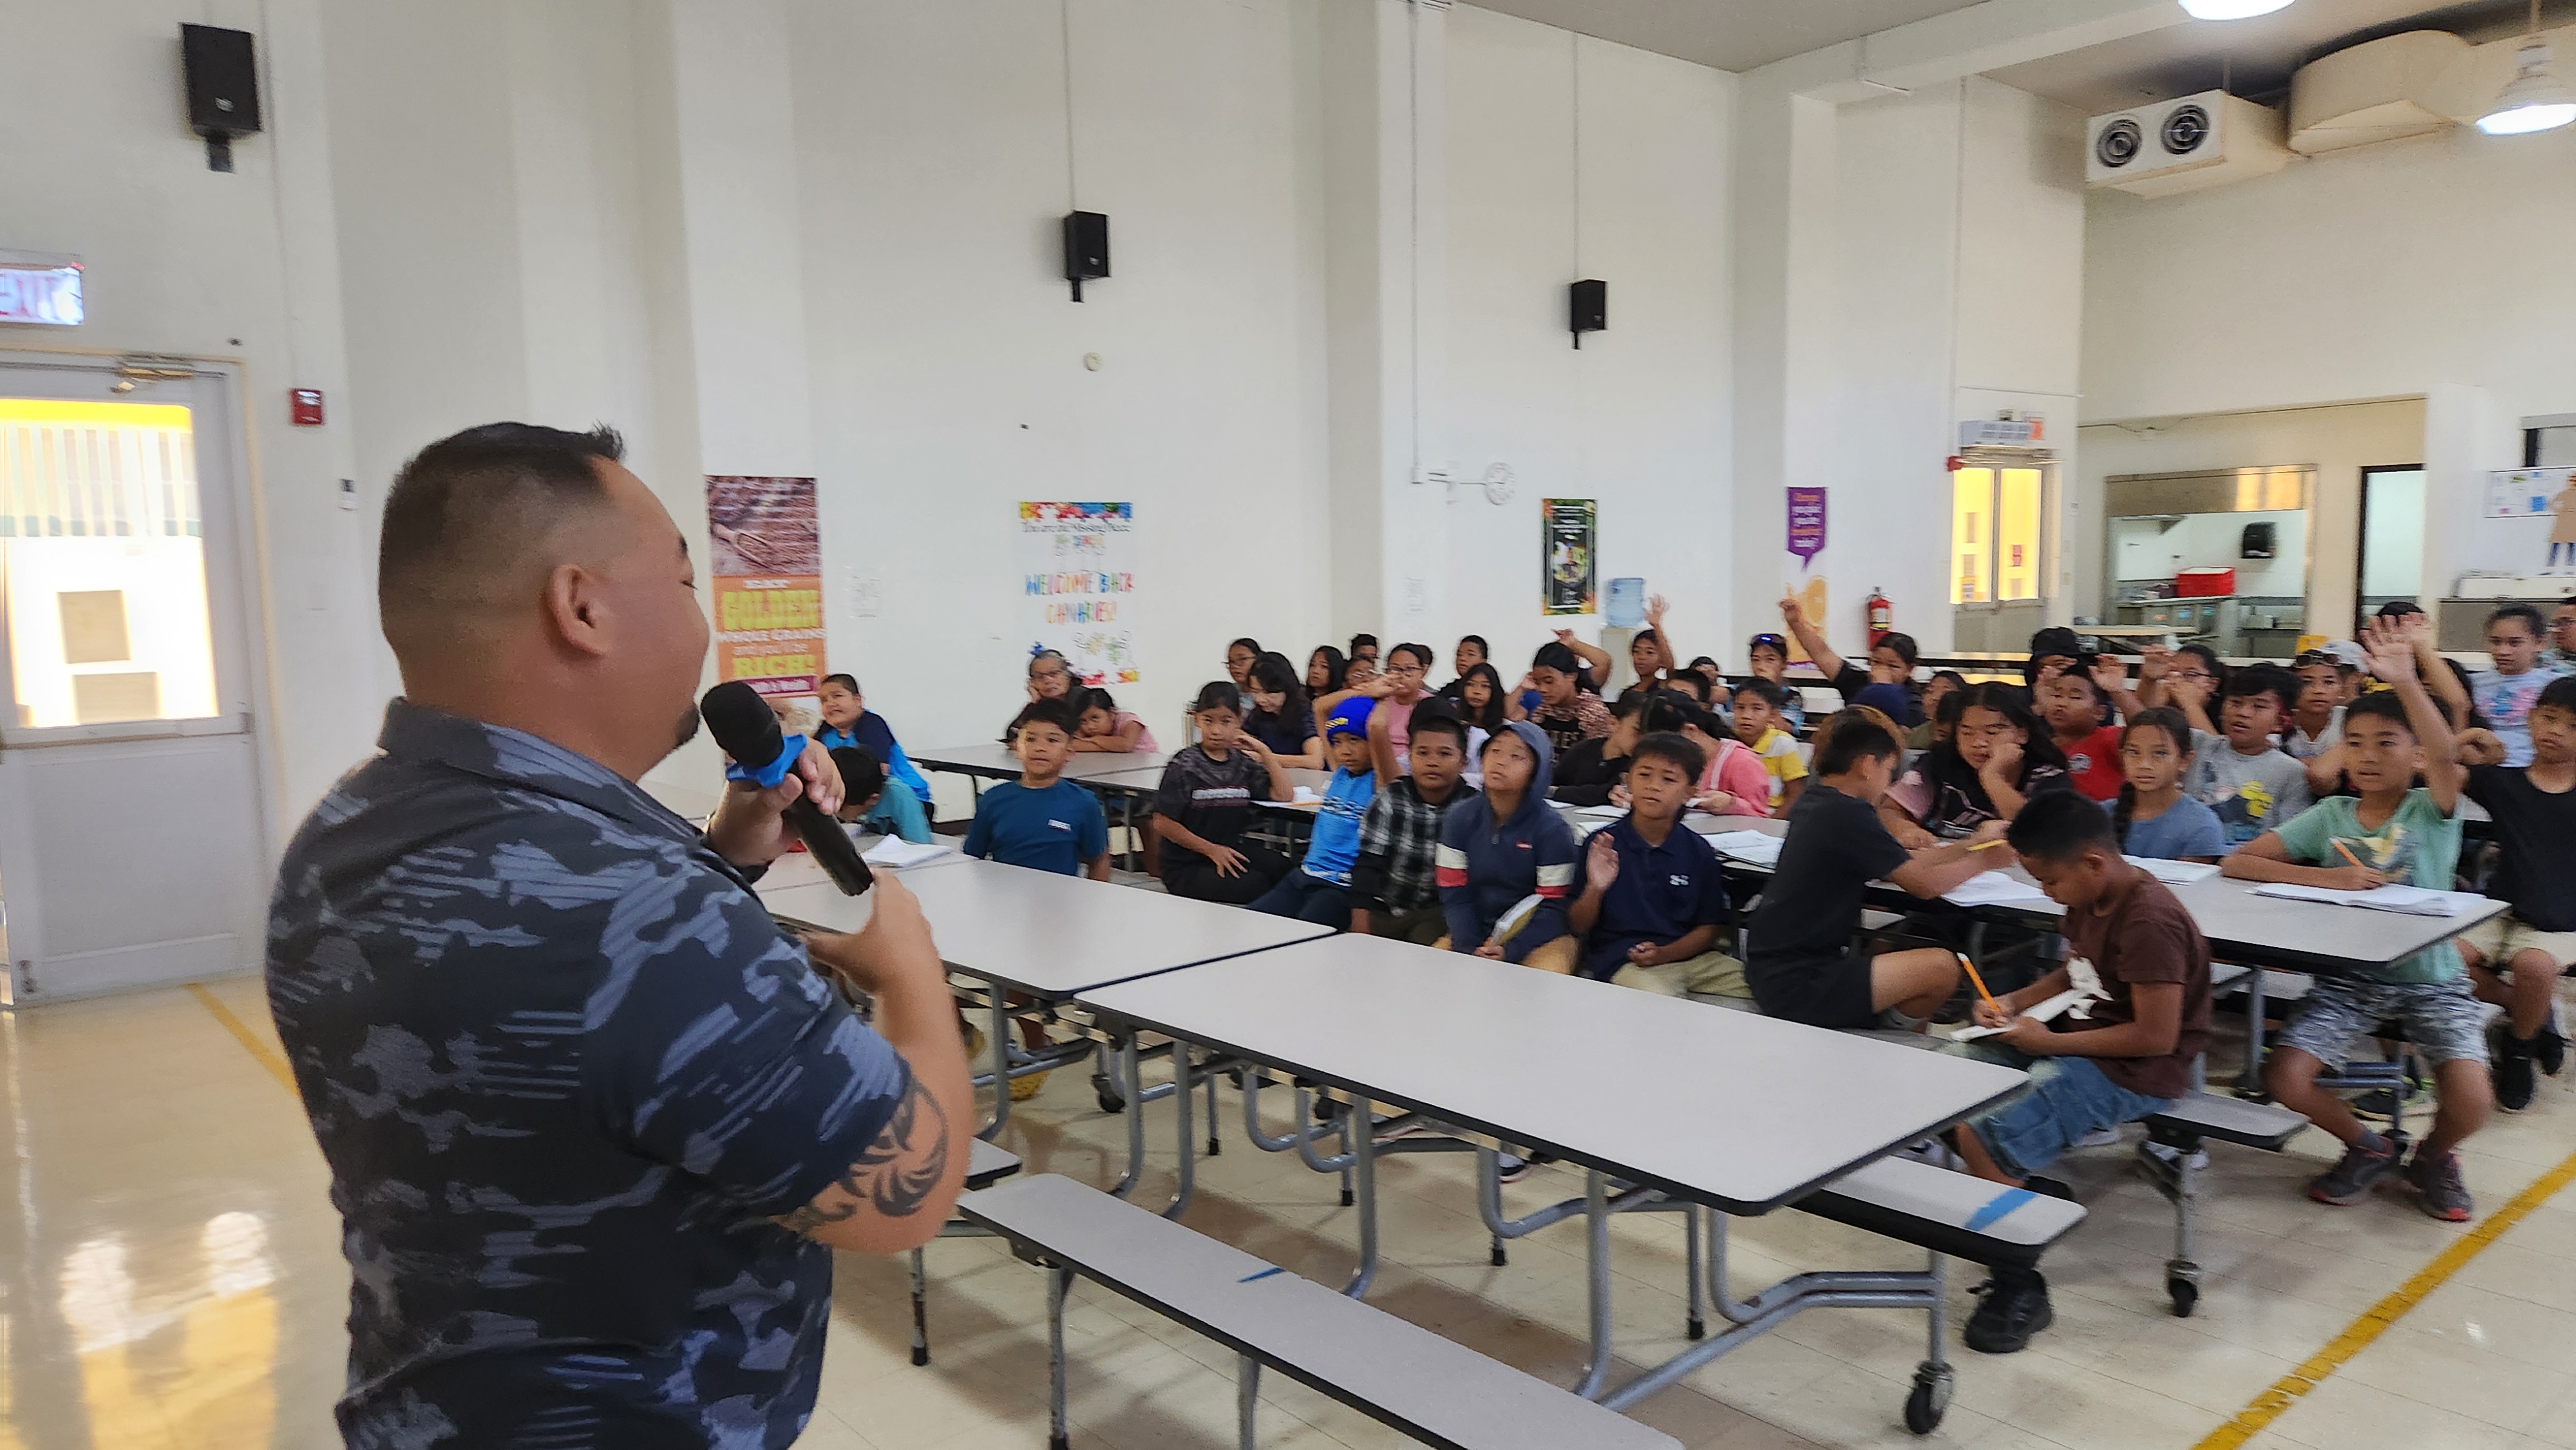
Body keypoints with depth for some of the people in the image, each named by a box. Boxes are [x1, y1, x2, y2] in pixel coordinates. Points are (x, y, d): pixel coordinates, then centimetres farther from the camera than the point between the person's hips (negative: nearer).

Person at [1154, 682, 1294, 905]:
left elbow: (1283, 794, 3)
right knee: (1253, 886, -26)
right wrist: (1211, 849, -10)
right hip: (1186, 866, -5)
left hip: (1230, 852, 5)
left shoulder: (1243, 763, 7)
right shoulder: (1184, 766, -7)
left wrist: (1264, 751, 0)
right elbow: (1163, 823, -9)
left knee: (1279, 866, -21)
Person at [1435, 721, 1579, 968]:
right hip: (1476, 931, 3)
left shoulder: (1553, 830, -11)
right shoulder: (1460, 820, -2)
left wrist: (1509, 952, -23)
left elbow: (1553, 908, -12)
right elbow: (1454, 895, -3)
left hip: (1538, 935, -3)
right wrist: (1469, 949, -17)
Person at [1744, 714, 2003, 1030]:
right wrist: (1983, 860, 5)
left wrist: (1971, 845, 18)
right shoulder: (1849, 814, -18)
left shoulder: (1814, 802, 8)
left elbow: (1903, 863, 17)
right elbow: (1925, 884, -11)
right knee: (1942, 967, -7)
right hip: (1795, 986, -10)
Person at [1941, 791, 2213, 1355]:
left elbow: (2156, 1037, -26)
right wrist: (2014, 1002, 4)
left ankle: (2021, 1288, -12)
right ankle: (2032, 1192, 17)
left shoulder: (2148, 922, -24)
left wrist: (2049, 1042, -19)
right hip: (2071, 1041, 10)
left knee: (1979, 1135, -25)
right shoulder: (2088, 900, 5)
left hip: (2133, 1071, -10)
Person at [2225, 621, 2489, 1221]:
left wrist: (2405, 681, -39)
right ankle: (2369, 1147, 16)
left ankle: (2433, 1156, 15)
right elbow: (2237, 863, -4)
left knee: (2471, 1101, -23)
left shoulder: (2431, 811, -3)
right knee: (2283, 1079, -17)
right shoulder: (2331, 815, 3)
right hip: (2350, 976, 2)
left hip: (2430, 978, -2)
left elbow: (2444, 755, -26)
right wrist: (2326, 877, -18)